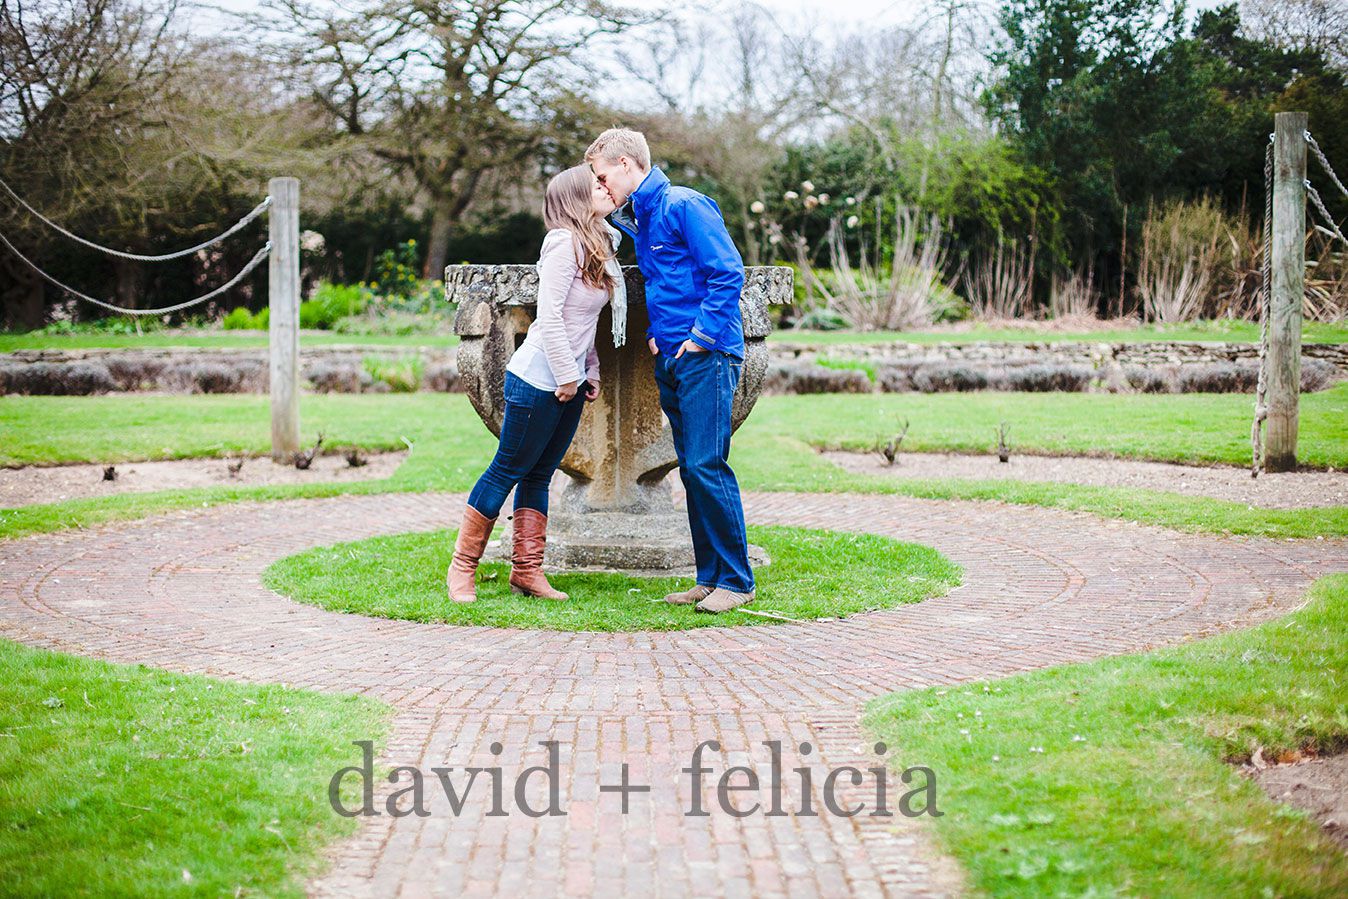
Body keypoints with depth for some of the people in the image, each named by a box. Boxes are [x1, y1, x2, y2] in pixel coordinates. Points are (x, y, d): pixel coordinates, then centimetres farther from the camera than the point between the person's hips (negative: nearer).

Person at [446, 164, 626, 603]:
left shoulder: (597, 246, 13)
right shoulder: (564, 244, -15)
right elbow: (549, 316, -19)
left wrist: (591, 370, 15)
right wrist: (567, 375, -18)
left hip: (568, 383, 8)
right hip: (539, 381, -8)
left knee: (538, 475, 10)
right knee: (507, 471, -1)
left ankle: (527, 571, 14)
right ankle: (462, 567, 8)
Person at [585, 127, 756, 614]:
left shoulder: (683, 205, -9)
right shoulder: (636, 219, 19)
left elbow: (728, 272, -15)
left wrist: (703, 335, -15)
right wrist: (654, 333, 13)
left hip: (706, 355, -9)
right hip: (671, 359, 9)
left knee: (705, 463, -11)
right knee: (692, 468, 8)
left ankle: (736, 580, -4)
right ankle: (710, 577, 13)